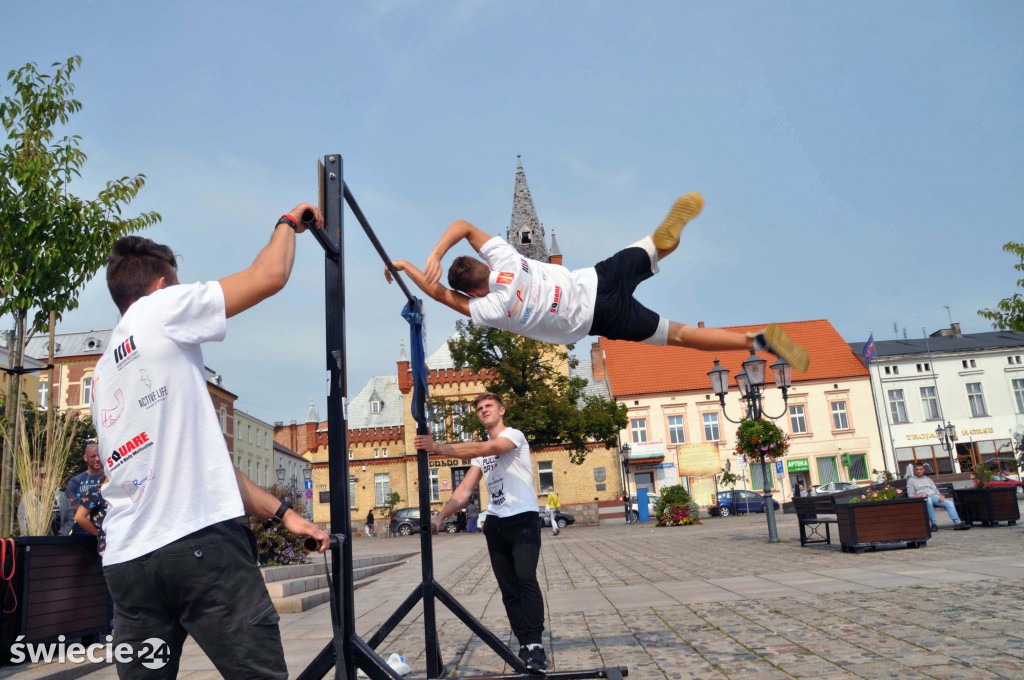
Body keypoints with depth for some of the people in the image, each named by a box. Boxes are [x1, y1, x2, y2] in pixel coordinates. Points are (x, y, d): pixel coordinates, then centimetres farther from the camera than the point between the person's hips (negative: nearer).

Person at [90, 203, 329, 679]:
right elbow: (269, 276, -5)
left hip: (126, 559, 8)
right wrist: (288, 223, 16)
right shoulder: (159, 309, 2)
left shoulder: (103, 373, 24)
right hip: (199, 541, -8)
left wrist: (281, 512, 17)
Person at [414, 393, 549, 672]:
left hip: (523, 519, -7)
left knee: (526, 580, -19)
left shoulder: (514, 435, -7)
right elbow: (465, 489, 10)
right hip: (495, 523, 7)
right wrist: (441, 516, -4)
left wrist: (437, 447, -34)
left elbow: (482, 449, -26)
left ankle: (535, 644, -17)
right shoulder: (480, 452, 17)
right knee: (508, 588, 4)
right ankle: (525, 645, 8)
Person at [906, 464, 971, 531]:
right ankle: (933, 524, -37)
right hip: (923, 498, -5)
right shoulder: (911, 481, 15)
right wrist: (920, 496, -17)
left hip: (934, 496, 5)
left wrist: (941, 496, -4)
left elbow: (936, 490, 19)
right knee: (929, 500, -41)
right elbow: (910, 495, 3)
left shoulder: (928, 479, 30)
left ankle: (957, 523, -29)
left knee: (949, 503, -21)